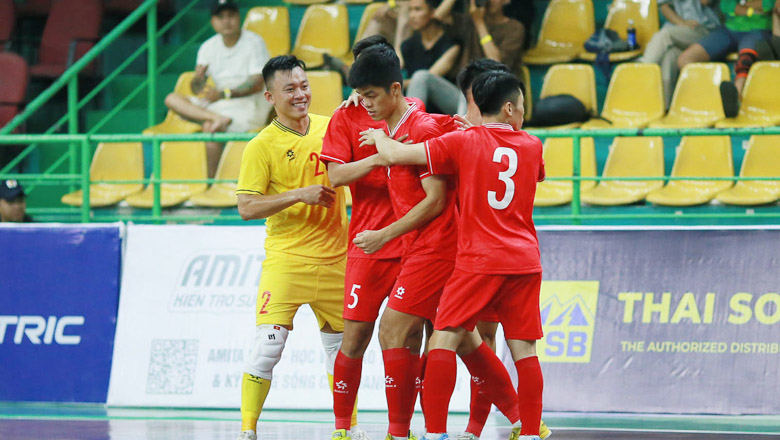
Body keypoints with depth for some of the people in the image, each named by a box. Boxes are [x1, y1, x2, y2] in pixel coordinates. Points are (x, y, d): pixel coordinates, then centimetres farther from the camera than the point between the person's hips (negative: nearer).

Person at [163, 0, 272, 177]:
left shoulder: (254, 43, -8)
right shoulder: (209, 47, 7)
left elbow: (257, 84, -17)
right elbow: (196, 89, 2)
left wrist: (224, 94, -28)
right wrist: (199, 79, -24)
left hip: (249, 103, -6)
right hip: (220, 104, 6)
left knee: (209, 126, -32)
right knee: (172, 99, -12)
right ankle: (218, 118, -34)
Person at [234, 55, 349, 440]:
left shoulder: (330, 127, 6)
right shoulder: (262, 145, -6)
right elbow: (246, 207, -9)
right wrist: (300, 195, -19)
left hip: (335, 257, 4)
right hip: (286, 259, -4)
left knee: (341, 346, 10)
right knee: (268, 345, -13)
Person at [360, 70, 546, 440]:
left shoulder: (464, 142, -1)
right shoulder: (532, 146, 10)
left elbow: (396, 154, -6)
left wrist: (379, 138, 18)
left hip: (478, 260, -4)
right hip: (524, 261, 4)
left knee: (445, 338, -1)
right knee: (524, 348, 5)